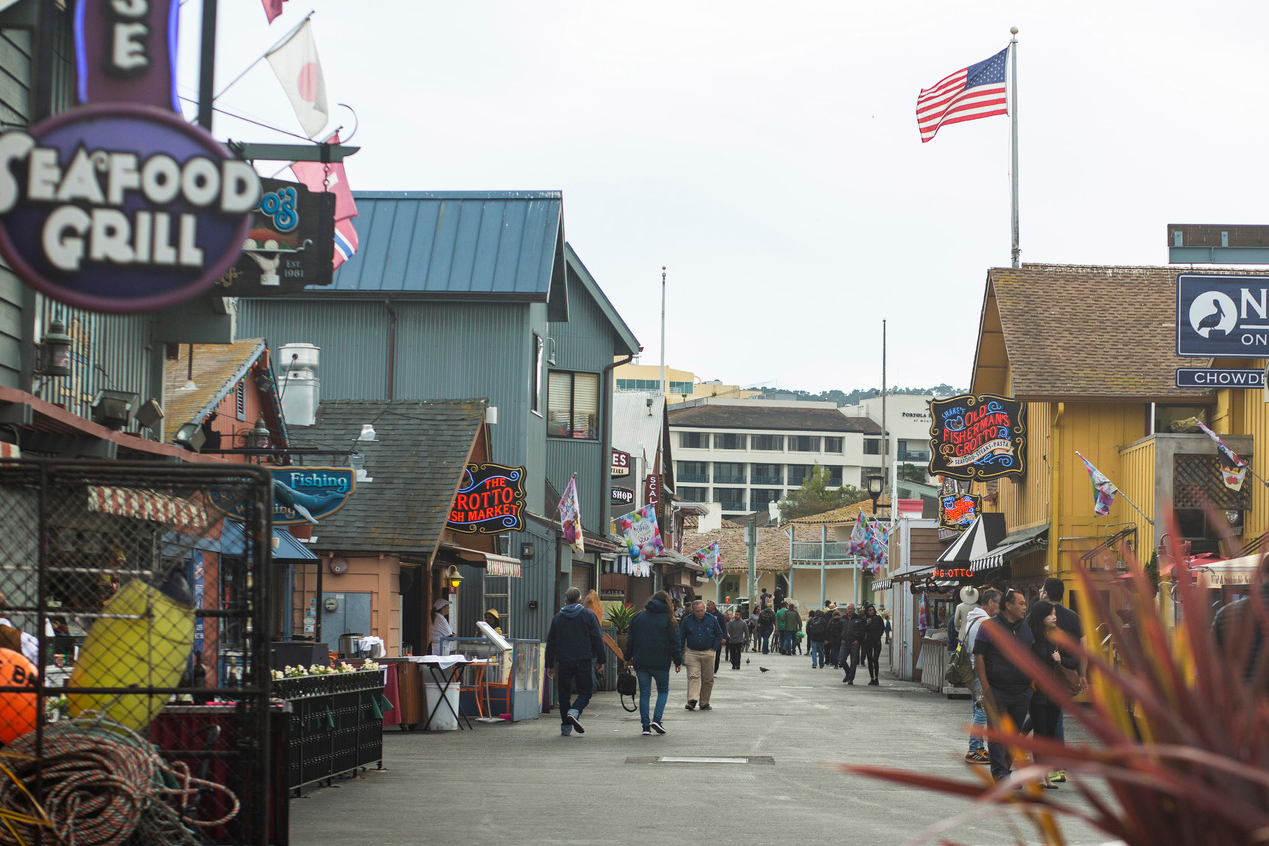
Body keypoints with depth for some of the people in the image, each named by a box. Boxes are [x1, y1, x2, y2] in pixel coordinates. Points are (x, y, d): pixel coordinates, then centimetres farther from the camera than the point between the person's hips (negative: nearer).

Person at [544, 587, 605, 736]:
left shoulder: (557, 617, 10)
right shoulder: (588, 615, 3)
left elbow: (550, 643, 11)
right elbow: (597, 639, -1)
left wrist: (549, 665, 15)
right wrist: (600, 660, 4)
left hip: (564, 662, 2)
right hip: (584, 661, -2)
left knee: (564, 693, 10)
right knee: (586, 691, 6)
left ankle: (565, 726, 6)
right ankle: (574, 712, -20)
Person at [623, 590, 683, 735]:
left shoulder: (638, 617, 7)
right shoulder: (667, 618, -1)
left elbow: (630, 639, 10)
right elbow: (674, 641, -2)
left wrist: (628, 657, 20)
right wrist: (678, 661, 4)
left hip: (640, 662, 2)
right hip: (661, 662, -2)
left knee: (644, 693, 6)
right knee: (663, 690, 13)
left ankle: (646, 726, 1)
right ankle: (657, 719, -5)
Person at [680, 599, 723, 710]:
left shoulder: (712, 619, 1)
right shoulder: (687, 620, 1)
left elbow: (719, 634, 13)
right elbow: (681, 637, 9)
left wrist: (714, 648, 2)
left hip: (708, 653, 1)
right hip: (692, 653, -1)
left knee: (708, 679, 4)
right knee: (693, 676, -15)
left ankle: (704, 703, 14)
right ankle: (692, 700, -24)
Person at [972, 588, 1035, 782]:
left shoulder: (1025, 629, 14)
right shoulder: (989, 627, -3)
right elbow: (979, 660, -6)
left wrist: (1034, 680, 8)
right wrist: (986, 690, -12)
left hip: (1022, 692, 5)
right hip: (997, 691, -5)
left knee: (1014, 734, 9)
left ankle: (1004, 770, 19)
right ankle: (1000, 772, -11)